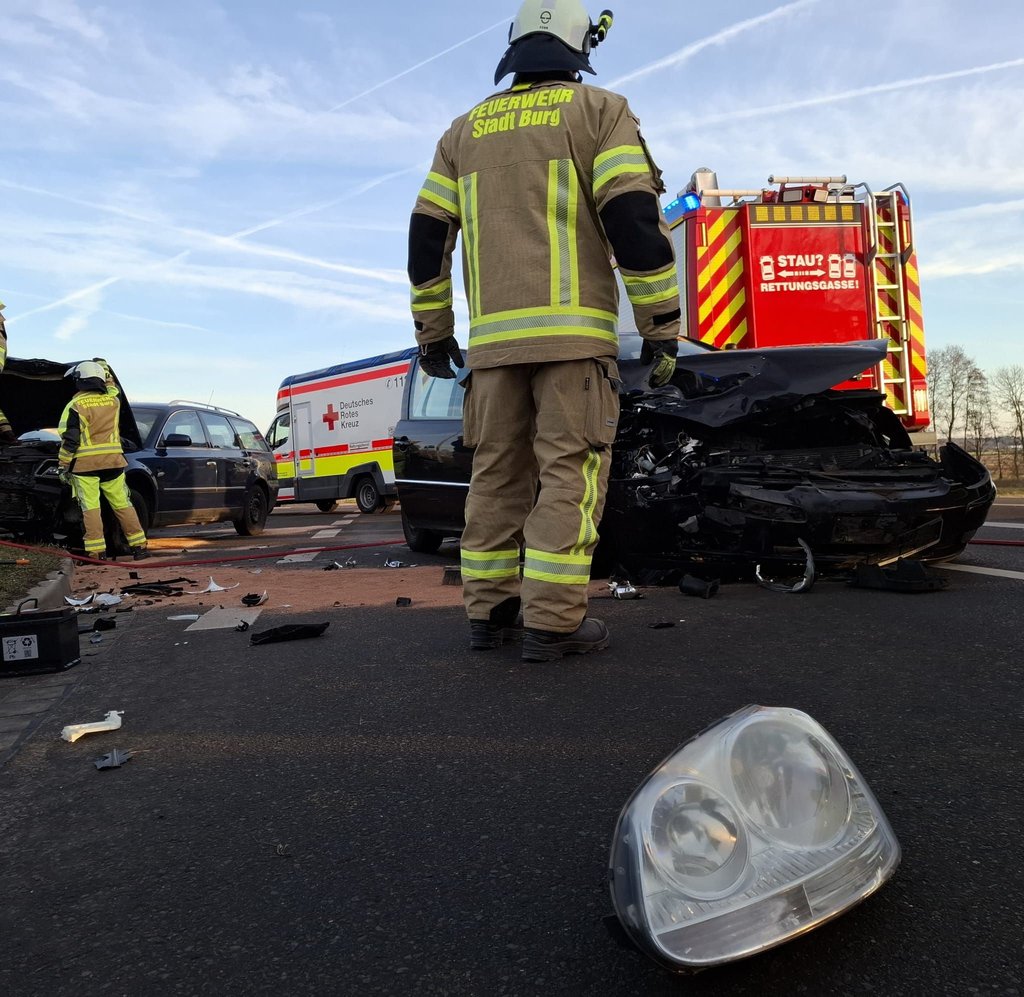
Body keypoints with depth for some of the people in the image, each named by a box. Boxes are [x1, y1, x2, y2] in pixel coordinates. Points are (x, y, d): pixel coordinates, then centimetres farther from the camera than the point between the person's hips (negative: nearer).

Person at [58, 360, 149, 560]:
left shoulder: (76, 405, -5)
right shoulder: (113, 400, 6)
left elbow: (69, 440, -7)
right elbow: (112, 388, 34)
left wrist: (64, 465, -1)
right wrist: (105, 368, 42)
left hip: (85, 464, -4)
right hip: (113, 461, 4)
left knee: (91, 508, -2)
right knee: (123, 505, 8)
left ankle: (96, 551, -4)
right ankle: (139, 547, 7)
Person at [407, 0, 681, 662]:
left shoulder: (465, 131, 20)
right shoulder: (598, 110, 7)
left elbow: (427, 237, 16)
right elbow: (635, 222, -5)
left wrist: (433, 331, 22)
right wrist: (663, 328, -3)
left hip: (492, 336, 5)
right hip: (572, 331, -4)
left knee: (497, 473, 9)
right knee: (569, 473, -4)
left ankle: (490, 612, 13)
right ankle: (553, 623, -6)